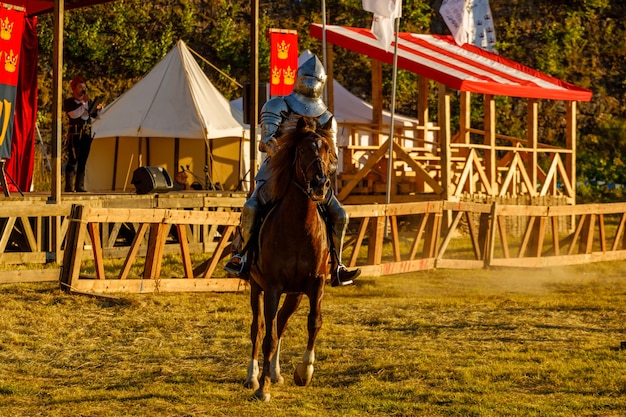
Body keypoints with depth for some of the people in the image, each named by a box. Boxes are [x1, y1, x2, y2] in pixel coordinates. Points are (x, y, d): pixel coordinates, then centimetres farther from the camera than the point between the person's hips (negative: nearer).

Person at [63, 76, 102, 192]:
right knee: (72, 161, -10)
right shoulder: (68, 102, -1)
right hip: (75, 134, -6)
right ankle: (69, 187, -11)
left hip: (87, 135, 6)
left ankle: (80, 186, 8)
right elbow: (74, 114, -17)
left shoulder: (89, 101, 16)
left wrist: (98, 109, -8)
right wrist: (83, 103, -17)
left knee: (82, 162, 6)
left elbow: (94, 115, 14)